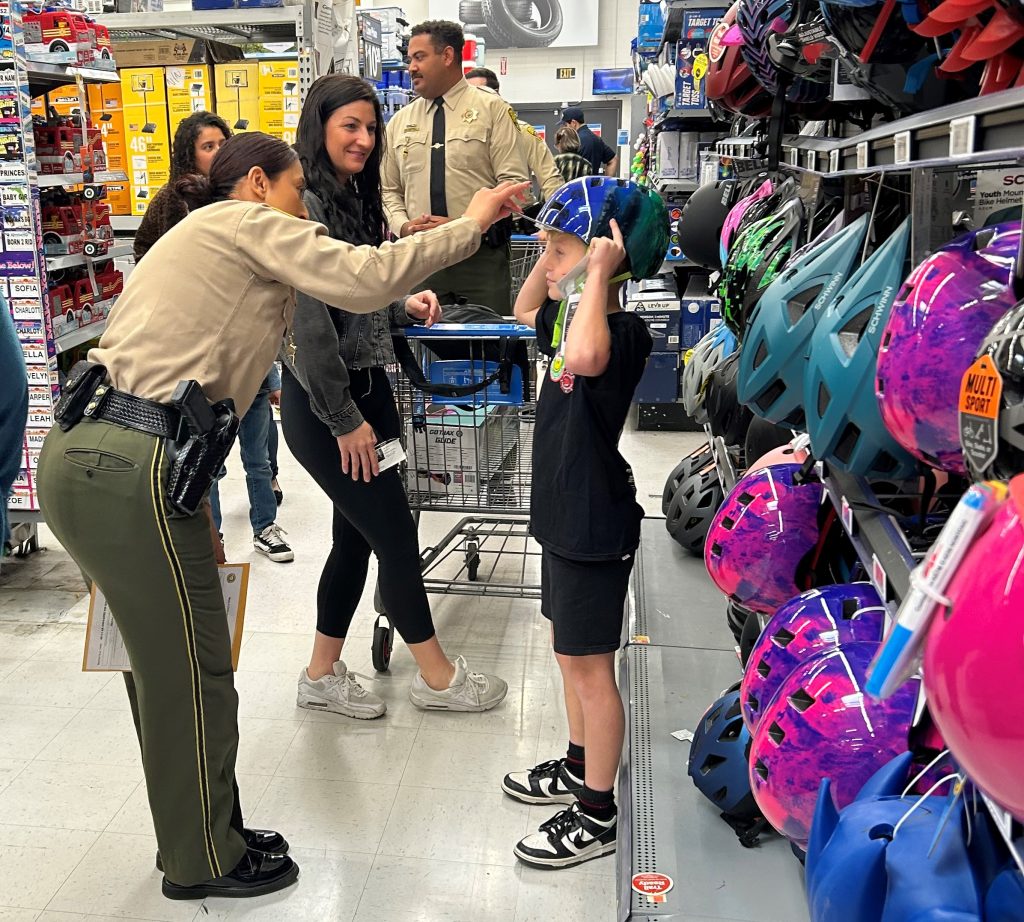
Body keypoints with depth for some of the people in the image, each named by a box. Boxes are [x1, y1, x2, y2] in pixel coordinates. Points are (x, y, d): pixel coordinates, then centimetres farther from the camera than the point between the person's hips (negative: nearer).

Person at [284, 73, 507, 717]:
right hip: (324, 404, -9)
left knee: (357, 537, 14)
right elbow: (309, 326, -22)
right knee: (398, 537, 0)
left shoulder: (353, 199, 13)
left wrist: (405, 307, 2)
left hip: (367, 388, 9)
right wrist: (344, 420, -18)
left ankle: (323, 676, 29)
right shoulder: (305, 207, -16)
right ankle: (437, 677, 18)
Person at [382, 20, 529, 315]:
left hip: (482, 255, -3)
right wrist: (403, 225, -6)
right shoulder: (400, 121, 13)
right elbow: (388, 190, 16)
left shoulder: (492, 110, 1)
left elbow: (515, 185, -6)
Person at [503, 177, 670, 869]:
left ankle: (596, 816, 17)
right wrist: (553, 257, 11)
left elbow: (584, 356, -47)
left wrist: (596, 274, -34)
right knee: (571, 651, 22)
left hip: (596, 520, -10)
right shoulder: (570, 317, 6)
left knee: (588, 663, 2)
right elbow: (526, 312, 28)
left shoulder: (624, 331, -23)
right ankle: (580, 767, 42)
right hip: (566, 510, 10)